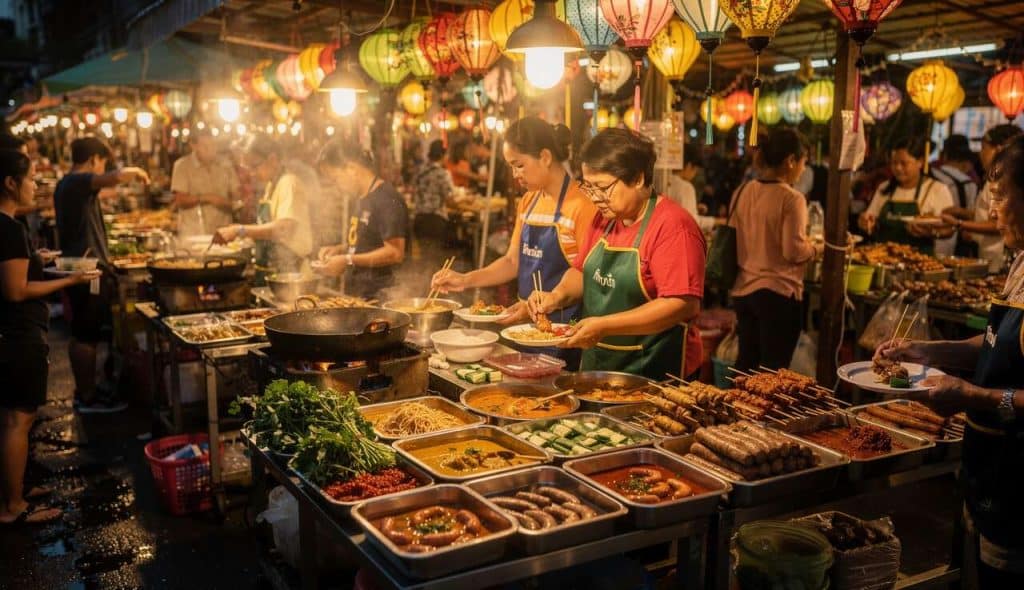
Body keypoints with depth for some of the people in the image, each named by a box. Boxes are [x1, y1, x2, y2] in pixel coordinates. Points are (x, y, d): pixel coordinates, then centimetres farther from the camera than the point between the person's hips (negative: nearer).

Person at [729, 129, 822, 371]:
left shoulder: (742, 192, 4)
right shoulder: (792, 198, -14)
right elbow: (793, 251, -15)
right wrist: (817, 247, 3)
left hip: (743, 289, 6)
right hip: (778, 292, -6)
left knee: (745, 365, 16)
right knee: (774, 370, 4)